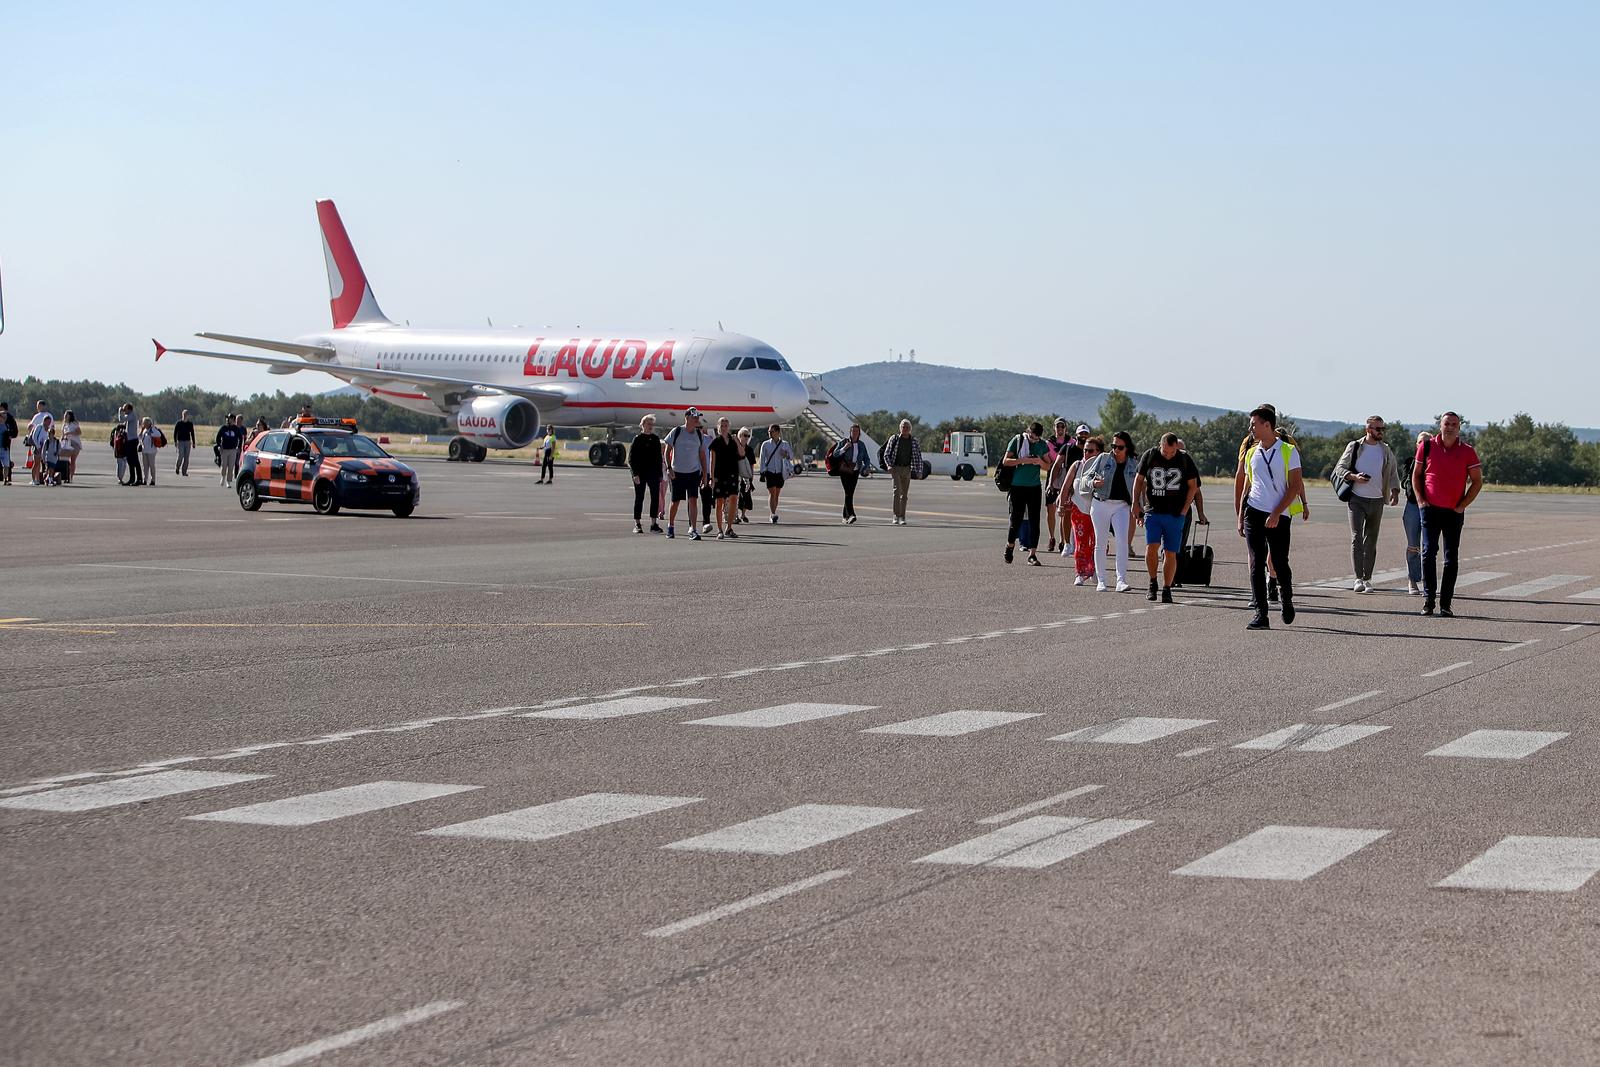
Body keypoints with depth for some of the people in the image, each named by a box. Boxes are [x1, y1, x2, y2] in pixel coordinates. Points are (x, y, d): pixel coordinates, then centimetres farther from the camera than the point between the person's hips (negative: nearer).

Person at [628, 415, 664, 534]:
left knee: (655, 497, 1)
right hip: (640, 474, -4)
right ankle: (637, 524, 7)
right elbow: (631, 458, -6)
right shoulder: (638, 440, -3)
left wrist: (660, 474, 9)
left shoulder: (655, 439, 10)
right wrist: (635, 474, -14)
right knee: (639, 498, 1)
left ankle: (653, 524, 7)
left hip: (653, 474, 4)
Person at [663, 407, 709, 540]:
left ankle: (692, 529, -10)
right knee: (675, 502, 5)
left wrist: (705, 474, 9)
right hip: (677, 472, -2)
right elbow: (668, 451, 1)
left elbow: (702, 455, 12)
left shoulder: (699, 434, 6)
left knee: (693, 500, -9)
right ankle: (670, 527, 25)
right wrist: (669, 468, -10)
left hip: (694, 472, 2)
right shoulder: (676, 432, -4)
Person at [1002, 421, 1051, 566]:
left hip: (1035, 487, 3)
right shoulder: (1017, 440, -3)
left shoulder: (1042, 445, 7)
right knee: (1016, 519, 0)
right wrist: (1023, 460, -19)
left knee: (1034, 521, -2)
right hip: (1018, 487, -3)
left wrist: (1040, 461, -9)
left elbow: (1047, 467, 13)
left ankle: (1032, 555, -1)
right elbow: (1006, 461, -6)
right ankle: (1010, 547, 25)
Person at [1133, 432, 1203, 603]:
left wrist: (1184, 510, 0)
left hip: (1176, 514, 0)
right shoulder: (1149, 456, 1)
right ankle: (1152, 583, 5)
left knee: (1171, 553, 0)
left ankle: (1166, 589, 8)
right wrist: (1136, 504, 6)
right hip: (1153, 511, 0)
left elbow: (1193, 486, 7)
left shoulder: (1184, 459, 0)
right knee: (1151, 547, -14)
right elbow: (1139, 480, 12)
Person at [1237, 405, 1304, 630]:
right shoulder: (1252, 453, 12)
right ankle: (1260, 613, -4)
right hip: (1254, 513, 3)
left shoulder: (1288, 452, -2)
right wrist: (1240, 518, 11)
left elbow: (1295, 487, -6)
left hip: (1279, 516, -3)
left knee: (1280, 563, 2)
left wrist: (1276, 514, -14)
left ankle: (1287, 600, 29)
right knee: (1256, 563, -4)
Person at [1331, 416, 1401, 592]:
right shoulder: (1354, 447, 0)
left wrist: (1395, 491, 2)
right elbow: (1340, 468, 1)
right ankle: (1358, 578, -13)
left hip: (1376, 500, 3)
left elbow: (1393, 472, 18)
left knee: (1371, 540, 5)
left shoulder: (1385, 450, 10)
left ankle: (1367, 579, 9)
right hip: (1357, 498, -3)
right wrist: (1354, 477, -17)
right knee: (1357, 537, -12)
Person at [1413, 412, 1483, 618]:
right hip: (1430, 509, 0)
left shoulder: (1467, 452, 0)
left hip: (1454, 512, 0)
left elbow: (1477, 481, 4)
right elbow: (1416, 474, 11)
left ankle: (1445, 603, 5)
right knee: (1429, 552, -9)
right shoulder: (1427, 447, 3)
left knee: (1451, 558, 2)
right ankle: (1428, 597, -6)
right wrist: (1420, 499, 0)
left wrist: (1462, 505, -4)